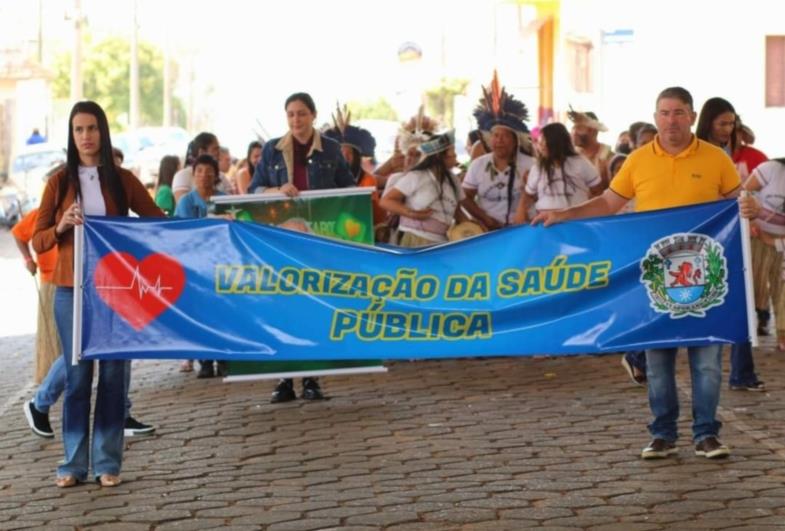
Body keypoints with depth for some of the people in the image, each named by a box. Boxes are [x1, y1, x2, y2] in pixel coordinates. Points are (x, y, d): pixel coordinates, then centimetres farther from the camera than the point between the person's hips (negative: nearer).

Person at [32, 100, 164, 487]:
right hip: (71, 289, -1)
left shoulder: (122, 180, 6)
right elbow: (38, 241, 3)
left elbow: (158, 223, 11)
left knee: (113, 373, 1)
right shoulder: (60, 182, 5)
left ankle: (107, 462, 7)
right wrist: (61, 227, -15)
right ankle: (74, 463, 6)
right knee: (76, 375, 0)